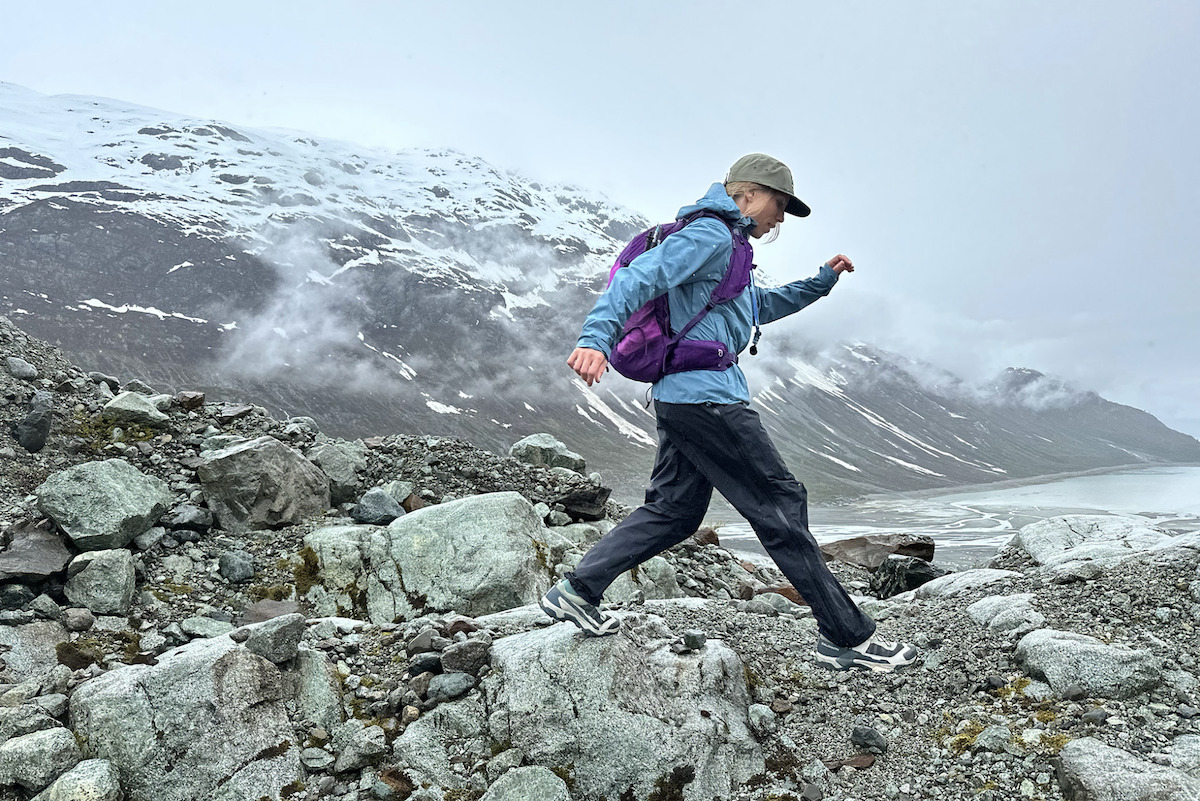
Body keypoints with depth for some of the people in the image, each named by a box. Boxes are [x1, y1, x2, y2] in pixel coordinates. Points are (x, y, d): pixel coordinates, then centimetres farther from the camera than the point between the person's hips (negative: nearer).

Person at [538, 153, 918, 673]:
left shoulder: (724, 245, 26)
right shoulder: (711, 234, -8)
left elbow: (760, 306, 40)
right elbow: (642, 275, -22)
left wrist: (823, 281, 31)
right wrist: (597, 337, -37)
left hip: (682, 399, 11)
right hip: (705, 393, -11)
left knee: (673, 510, 13)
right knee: (780, 504, -5)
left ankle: (576, 591, 14)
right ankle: (846, 637, 4)